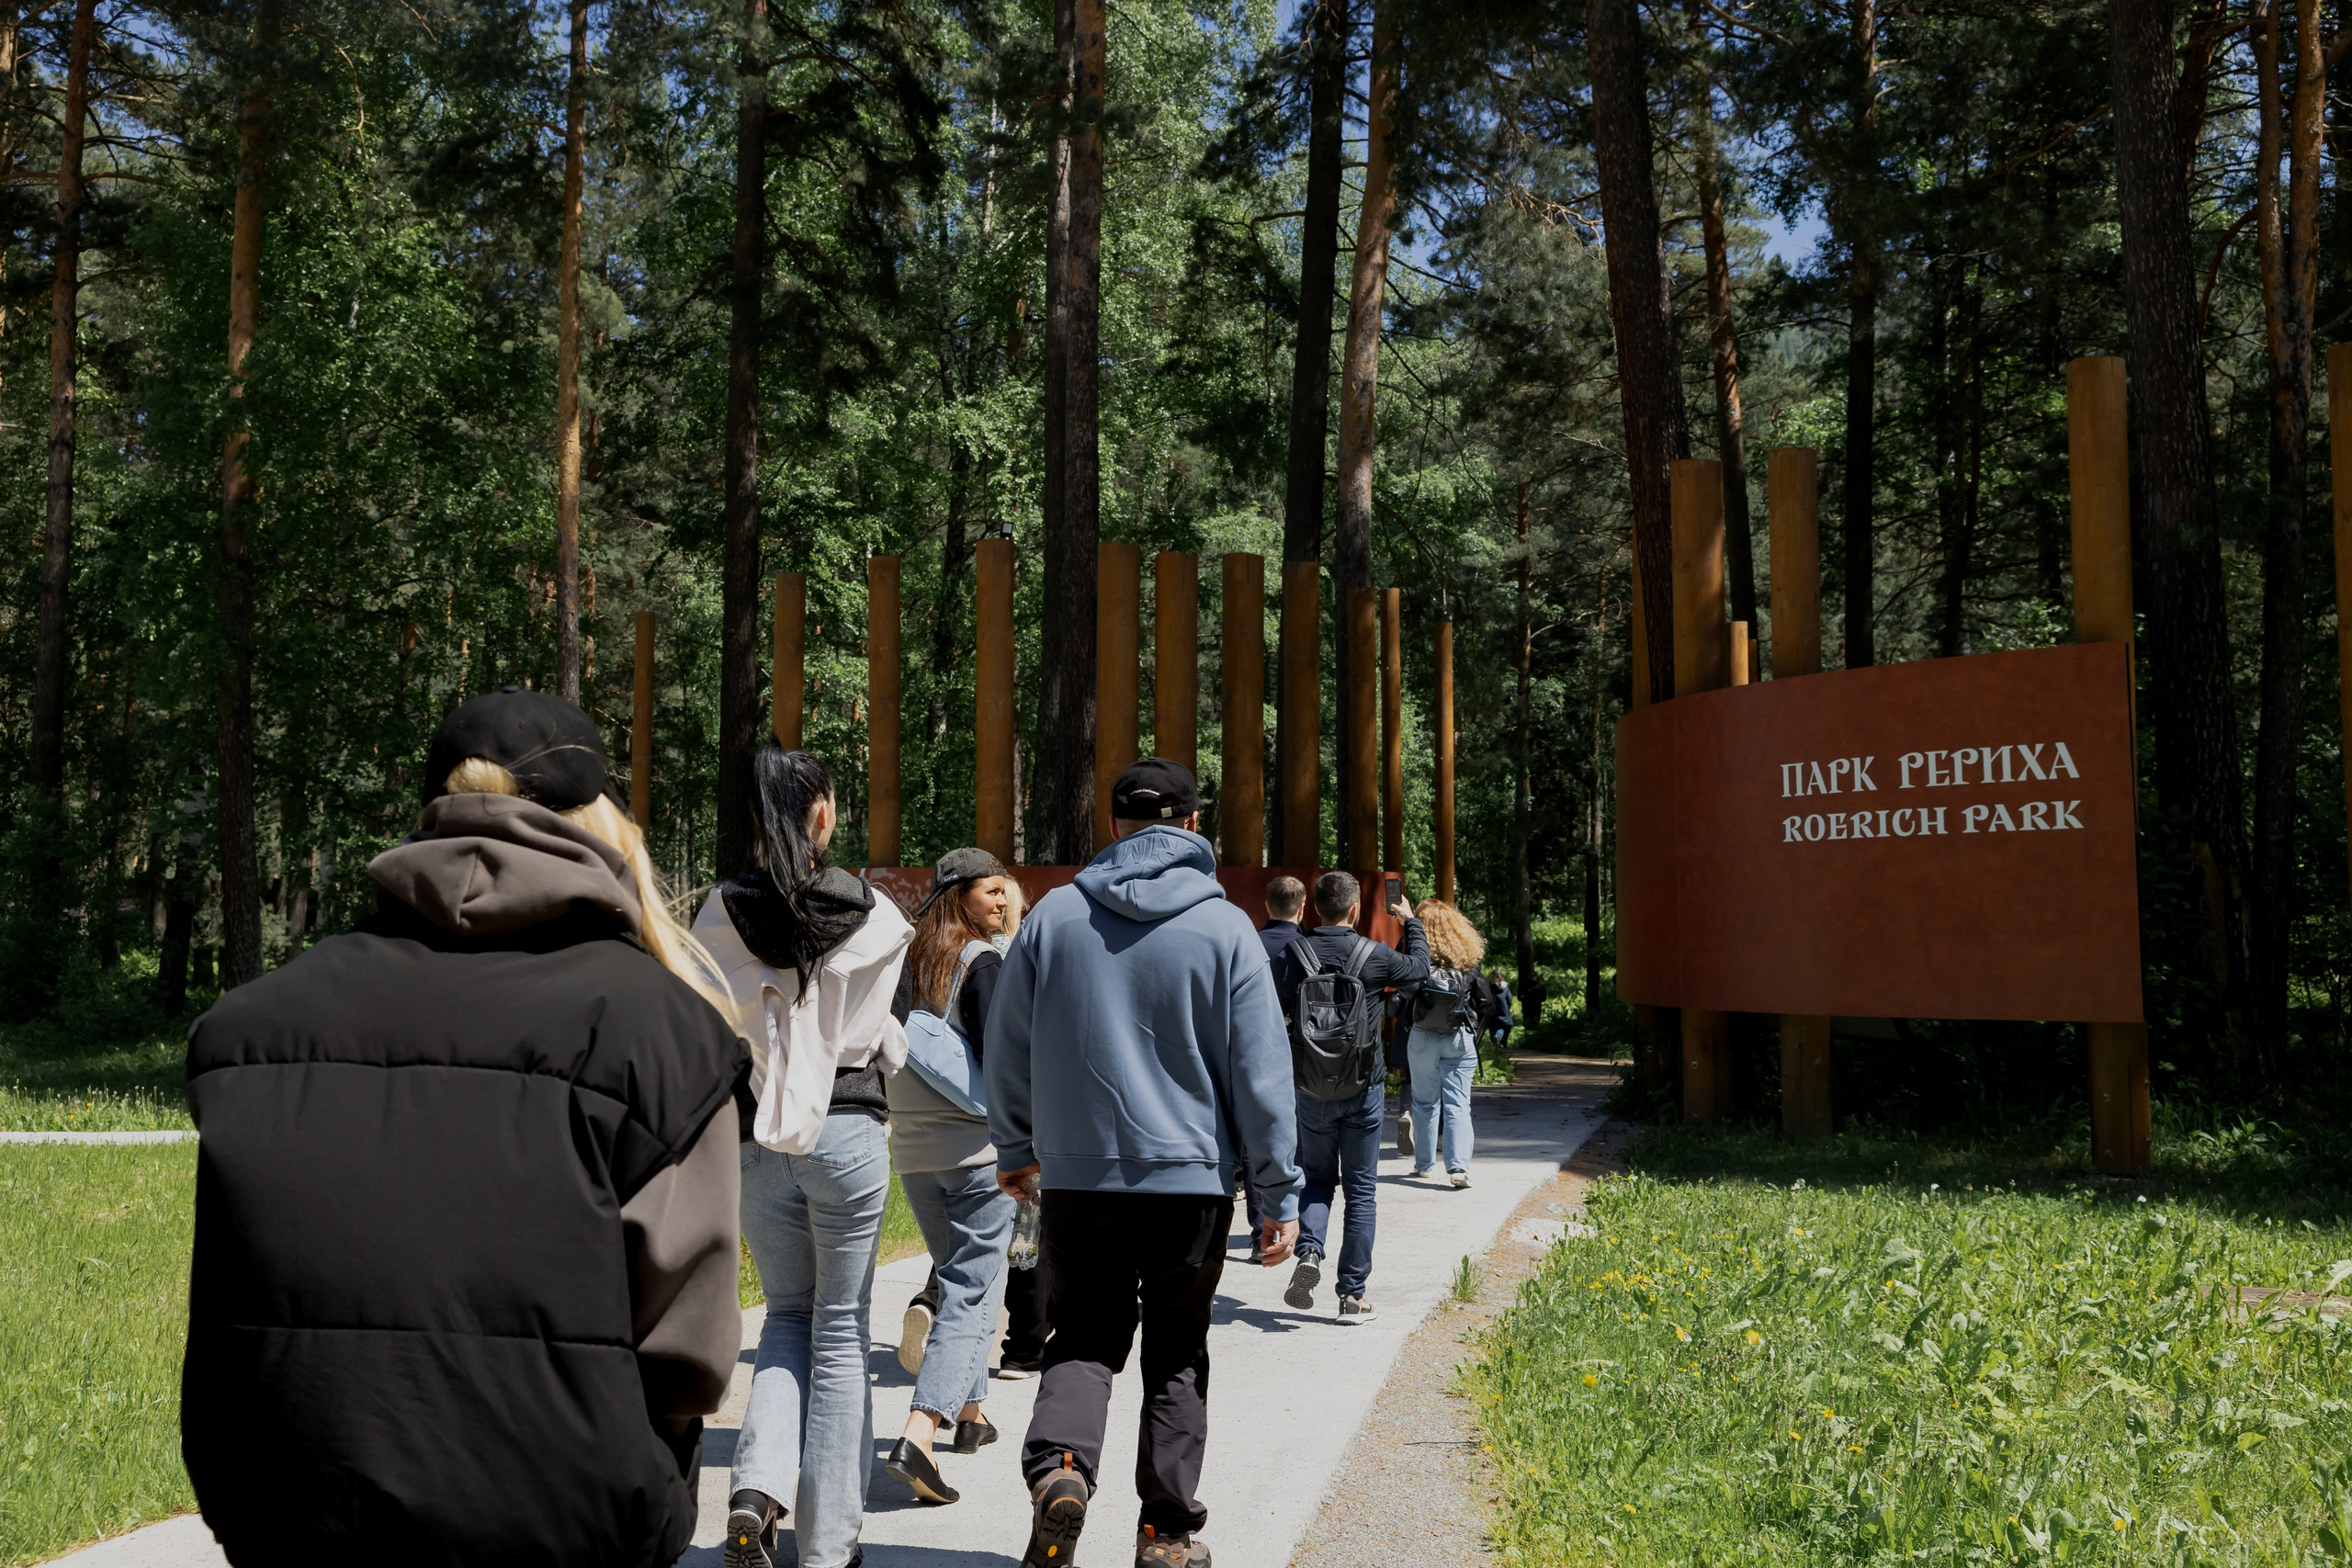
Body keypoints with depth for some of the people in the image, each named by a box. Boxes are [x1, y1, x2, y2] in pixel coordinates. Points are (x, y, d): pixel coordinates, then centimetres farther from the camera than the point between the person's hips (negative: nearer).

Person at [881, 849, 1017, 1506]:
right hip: (977, 1145, -7)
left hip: (912, 1149, 7)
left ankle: (970, 1412, 32)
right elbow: (996, 1058, -17)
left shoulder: (907, 959, 8)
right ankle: (918, 1435, -17)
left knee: (957, 1277, 22)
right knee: (971, 1290, -4)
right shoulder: (983, 961, -11)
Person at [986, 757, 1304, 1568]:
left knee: (1082, 1339, 12)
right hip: (1190, 1175, -1)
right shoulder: (1225, 927, -4)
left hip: (1076, 1175, 1)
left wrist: (1015, 1150, 22)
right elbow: (1261, 1073, -4)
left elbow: (1009, 1047, 8)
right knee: (1176, 1355, 12)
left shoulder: (1053, 914, 1)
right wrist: (1280, 1195, 1)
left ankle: (1058, 1465, -14)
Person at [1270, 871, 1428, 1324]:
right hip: (1364, 1090, -1)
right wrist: (1410, 921, 30)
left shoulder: (1292, 955, -6)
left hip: (1310, 1089, 1)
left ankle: (1309, 1249, -8)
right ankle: (1353, 1295, 8)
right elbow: (1419, 965, 14)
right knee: (1361, 1190, 7)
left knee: (1317, 1177, 18)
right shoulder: (1376, 956, -7)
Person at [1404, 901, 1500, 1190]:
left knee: (1424, 1103, 14)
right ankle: (1458, 1166, -11)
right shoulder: (1467, 961, -2)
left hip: (1422, 1039, -1)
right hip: (1460, 1040, 1)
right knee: (1458, 1104, 1)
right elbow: (1487, 1002, 1)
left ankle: (1424, 1163, 23)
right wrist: (1473, 1032, 12)